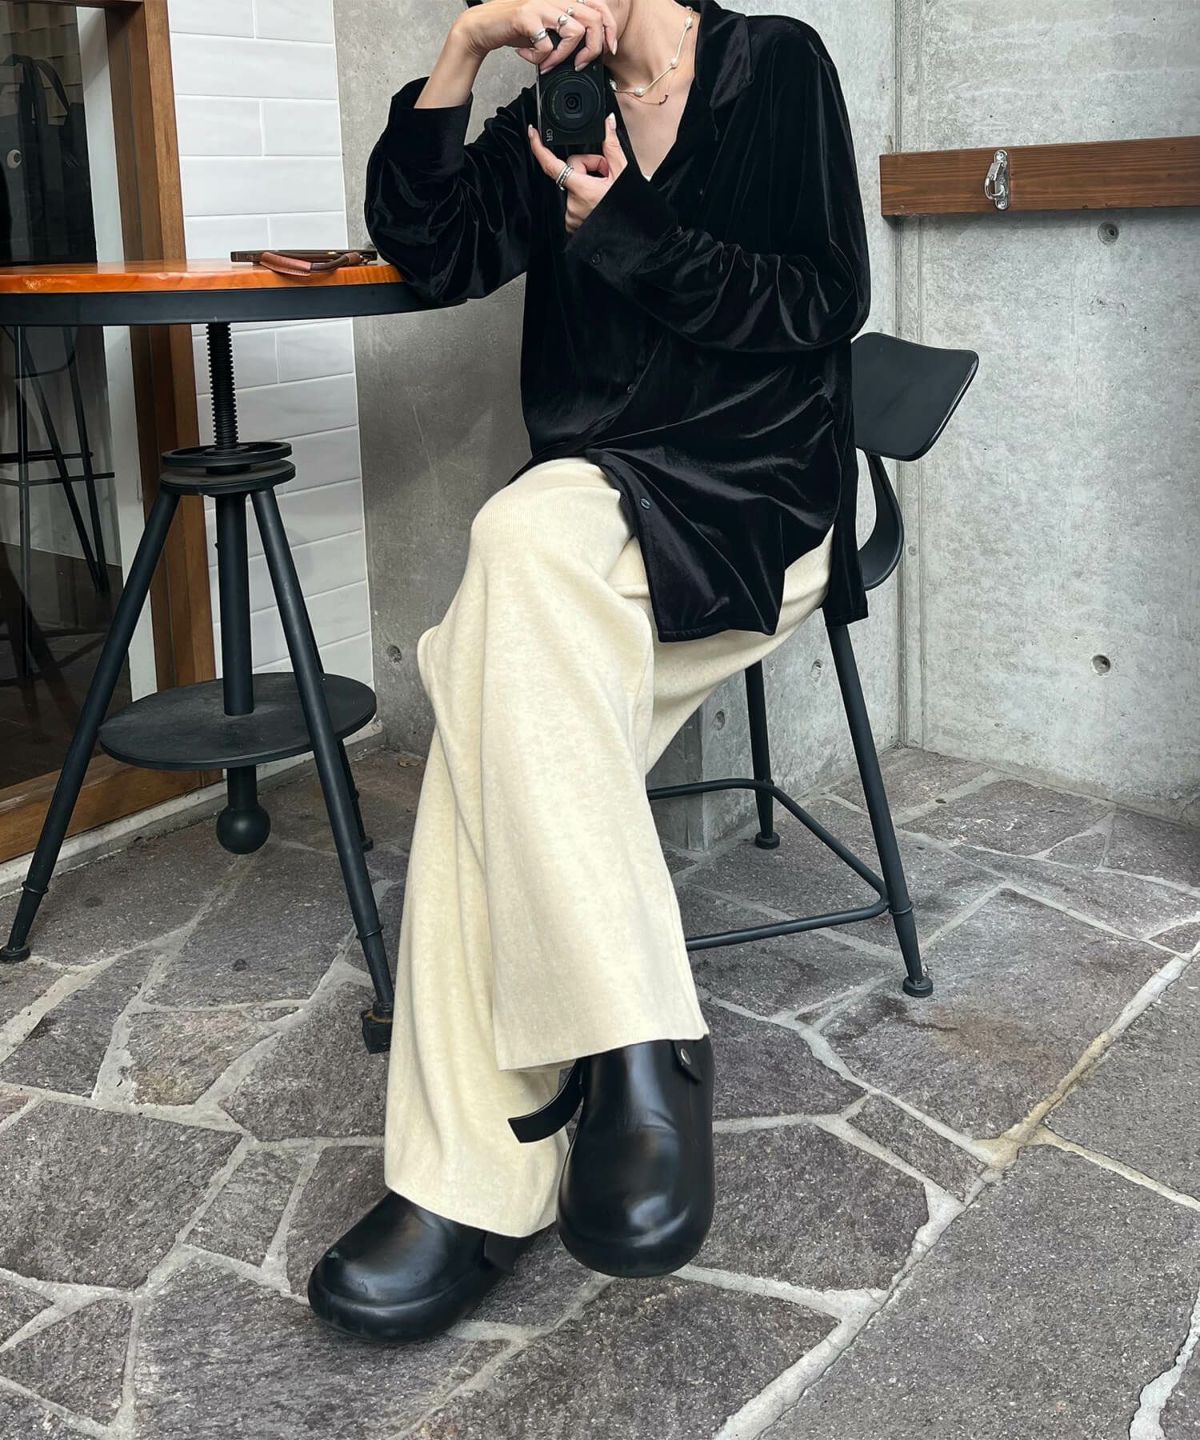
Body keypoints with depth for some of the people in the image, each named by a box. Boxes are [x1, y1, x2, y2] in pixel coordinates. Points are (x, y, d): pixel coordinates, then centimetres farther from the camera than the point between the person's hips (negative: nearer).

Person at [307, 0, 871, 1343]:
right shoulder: (549, 123, 19)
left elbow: (826, 305, -2)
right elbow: (426, 248, 6)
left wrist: (622, 228, -6)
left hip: (760, 502, -4)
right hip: (596, 514, 5)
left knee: (523, 536, -36)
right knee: (496, 728, -26)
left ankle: (639, 1041, -38)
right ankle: (475, 1183, -28)